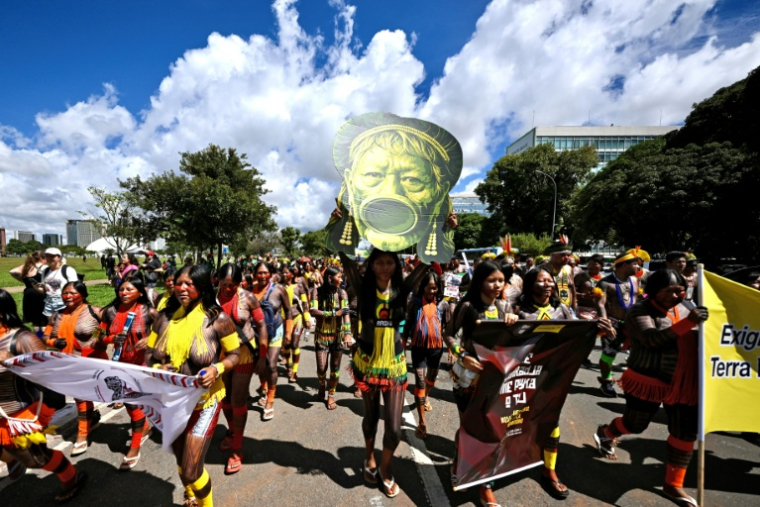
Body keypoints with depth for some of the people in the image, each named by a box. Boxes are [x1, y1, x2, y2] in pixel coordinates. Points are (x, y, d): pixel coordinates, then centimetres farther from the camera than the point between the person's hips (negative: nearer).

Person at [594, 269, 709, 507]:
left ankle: (673, 484, 30)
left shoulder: (684, 307, 4)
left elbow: (695, 339, 10)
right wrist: (688, 322, -41)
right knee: (635, 425, 11)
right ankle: (604, 434, 43)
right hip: (647, 381, -6)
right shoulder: (640, 311, -17)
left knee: (685, 433, 10)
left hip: (682, 384, 6)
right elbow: (652, 338, -33)